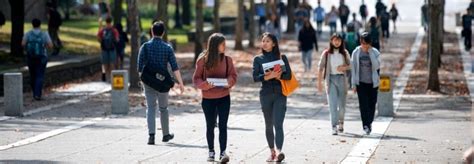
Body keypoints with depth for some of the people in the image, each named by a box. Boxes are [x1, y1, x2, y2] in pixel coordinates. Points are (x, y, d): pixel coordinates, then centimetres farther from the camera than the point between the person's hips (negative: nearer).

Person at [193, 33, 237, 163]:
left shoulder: (227, 59, -2)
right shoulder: (203, 60, -7)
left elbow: (233, 75, 5)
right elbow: (196, 79, -4)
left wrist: (229, 81, -17)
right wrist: (205, 85, -23)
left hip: (224, 97, 0)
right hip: (208, 98, 0)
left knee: (223, 125, -6)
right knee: (210, 126, 12)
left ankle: (223, 152, -6)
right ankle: (211, 151, 25)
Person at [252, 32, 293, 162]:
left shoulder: (282, 57, 6)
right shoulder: (258, 59, 8)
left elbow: (288, 75, -3)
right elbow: (255, 77, -4)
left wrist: (278, 75, -21)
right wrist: (268, 76, -21)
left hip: (280, 94, -2)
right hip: (265, 94, 2)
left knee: (278, 124, -15)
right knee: (269, 125, 9)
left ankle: (279, 151, -28)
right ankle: (272, 151, 20)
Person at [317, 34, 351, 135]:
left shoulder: (345, 53, 5)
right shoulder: (326, 53, -1)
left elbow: (349, 65, 13)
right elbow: (321, 68, 0)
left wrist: (344, 67, -10)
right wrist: (319, 83, -4)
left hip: (342, 78, 2)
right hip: (330, 79, -2)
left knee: (342, 104, 7)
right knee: (333, 104, -8)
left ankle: (341, 122, 32)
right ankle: (334, 127, -9)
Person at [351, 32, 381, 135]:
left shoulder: (375, 52, -1)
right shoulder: (356, 53, 0)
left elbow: (377, 66, -16)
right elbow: (353, 68, 3)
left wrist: (370, 52, -16)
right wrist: (354, 84, 0)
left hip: (372, 82, 1)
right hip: (361, 83, -1)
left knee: (371, 104, 7)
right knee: (363, 104, -11)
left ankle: (369, 123, 27)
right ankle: (365, 125, -13)